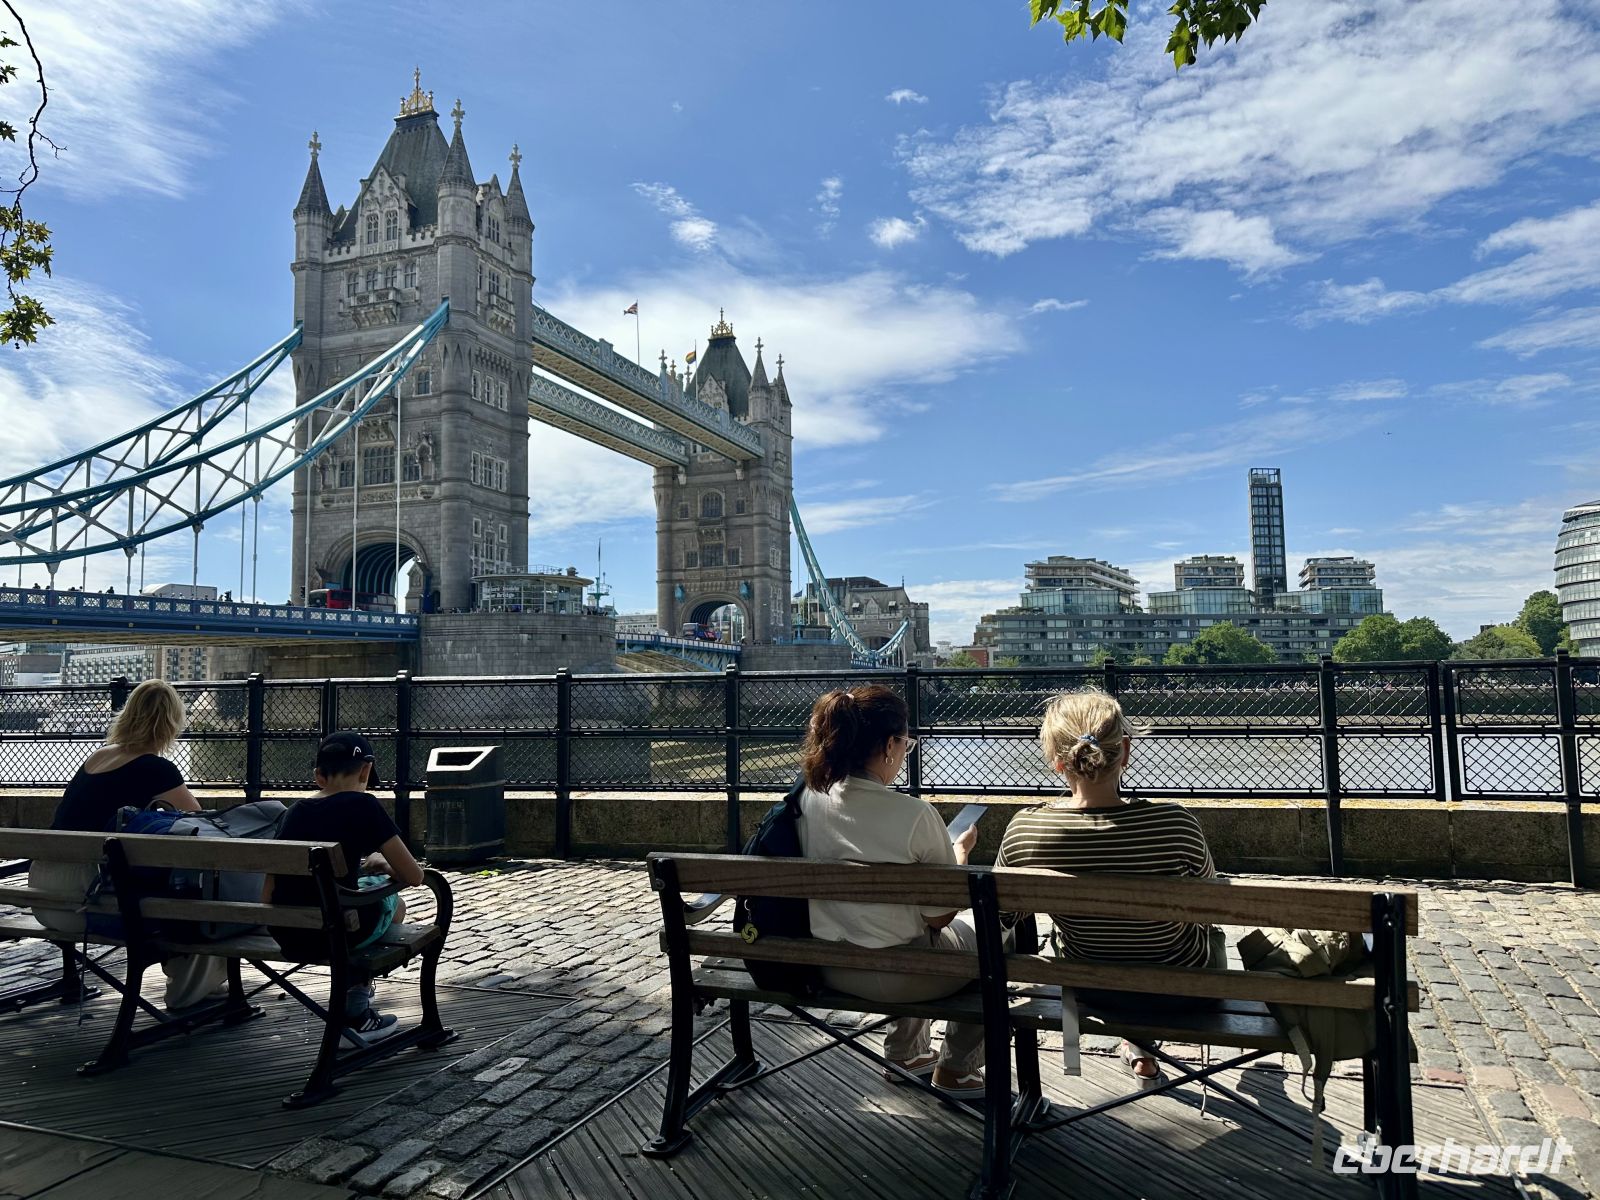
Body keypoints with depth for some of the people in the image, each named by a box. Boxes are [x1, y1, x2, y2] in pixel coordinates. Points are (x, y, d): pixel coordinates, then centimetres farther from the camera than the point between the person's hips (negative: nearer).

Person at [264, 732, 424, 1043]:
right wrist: (382, 864, 13)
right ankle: (355, 1008, 30)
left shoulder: (296, 811, 7)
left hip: (285, 938, 6)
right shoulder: (363, 806, -9)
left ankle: (356, 1012, 42)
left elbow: (267, 898, 10)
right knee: (394, 903, 26)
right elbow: (413, 877, -8)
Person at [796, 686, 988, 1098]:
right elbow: (939, 915, -13)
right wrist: (959, 852, 3)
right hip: (895, 975, -5)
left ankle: (904, 1053, 46)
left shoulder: (808, 799, -8)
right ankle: (955, 1069, 34)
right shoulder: (914, 814, -26)